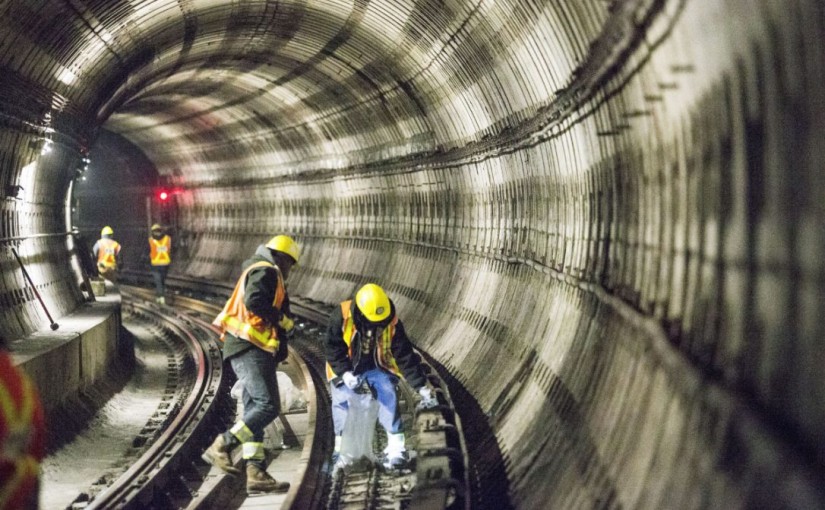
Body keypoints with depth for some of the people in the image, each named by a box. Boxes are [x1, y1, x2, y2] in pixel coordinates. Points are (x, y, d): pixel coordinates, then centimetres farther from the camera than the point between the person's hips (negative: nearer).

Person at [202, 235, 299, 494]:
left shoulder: (258, 272, 28)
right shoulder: (266, 271, -5)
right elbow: (254, 300, -24)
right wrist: (283, 320, -13)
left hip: (250, 350, 11)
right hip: (250, 349, -11)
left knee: (255, 410, 6)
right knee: (268, 406, -18)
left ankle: (256, 473, 3)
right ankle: (221, 447, -16)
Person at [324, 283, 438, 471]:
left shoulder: (392, 323, -20)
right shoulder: (341, 317, -25)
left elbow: (405, 356, -15)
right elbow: (332, 346, -16)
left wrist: (421, 386, -16)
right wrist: (345, 372, -27)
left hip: (378, 367, 0)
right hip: (347, 367, 0)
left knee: (389, 397, -16)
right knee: (341, 400, -13)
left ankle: (396, 447, -13)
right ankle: (341, 447, 2)